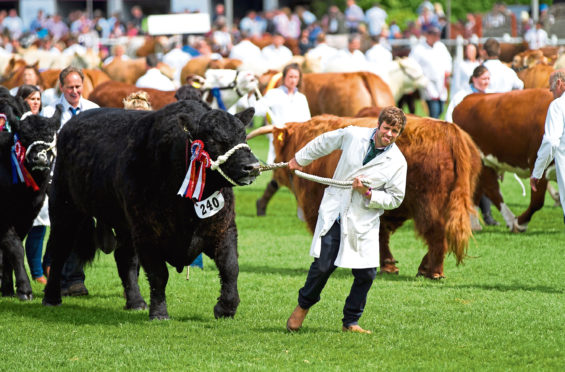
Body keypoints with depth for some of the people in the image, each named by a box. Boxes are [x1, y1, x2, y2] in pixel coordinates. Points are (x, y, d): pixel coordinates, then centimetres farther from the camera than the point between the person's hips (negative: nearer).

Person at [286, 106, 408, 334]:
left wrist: (368, 193, -16)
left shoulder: (397, 162, -6)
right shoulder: (353, 135, -4)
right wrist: (300, 159, 28)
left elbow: (395, 199, 0)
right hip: (334, 212, 0)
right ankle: (303, 306, 21)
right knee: (323, 266, -6)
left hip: (363, 222, 0)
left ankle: (350, 322, 13)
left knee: (366, 273, -5)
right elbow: (324, 142, 15)